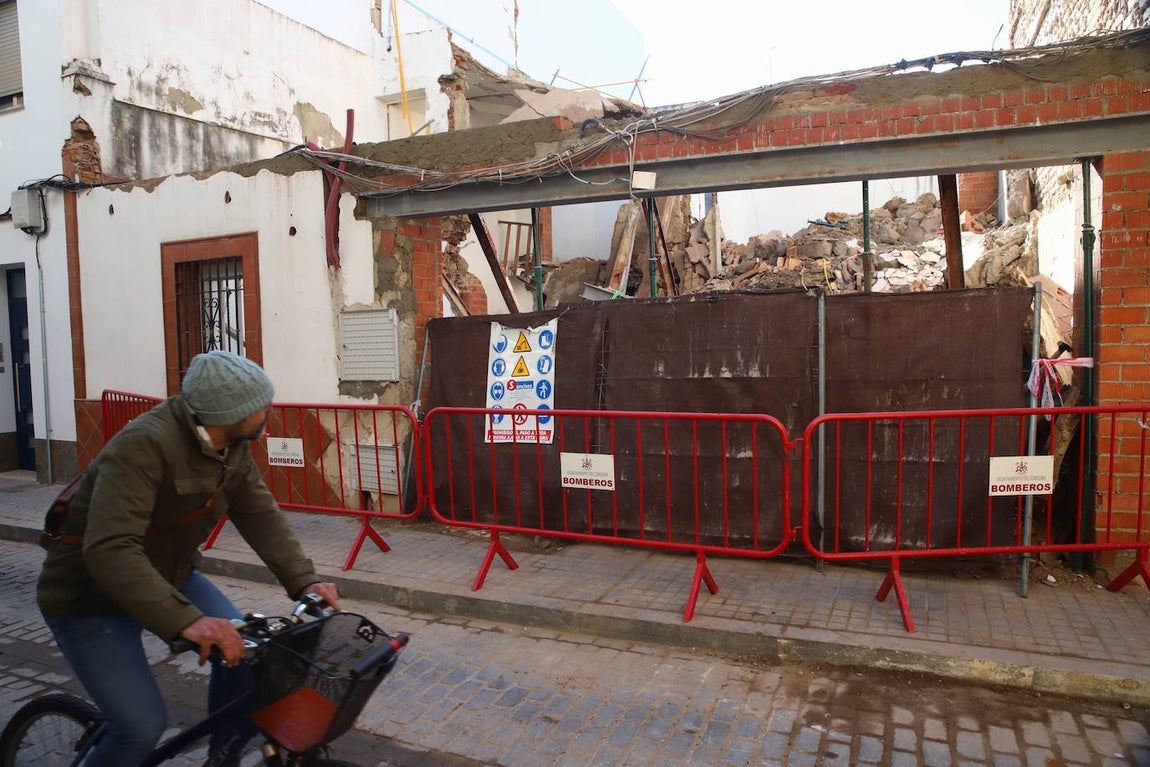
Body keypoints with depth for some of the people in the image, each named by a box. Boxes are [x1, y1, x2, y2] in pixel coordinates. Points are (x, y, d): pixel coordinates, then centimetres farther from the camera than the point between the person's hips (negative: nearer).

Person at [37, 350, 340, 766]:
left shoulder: (234, 448, -8)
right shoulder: (144, 444, -34)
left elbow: (263, 517, -9)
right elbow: (110, 550, -41)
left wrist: (304, 580, -22)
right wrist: (185, 620, -49)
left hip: (168, 577, 7)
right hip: (88, 595, -7)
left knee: (244, 652, -5)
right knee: (143, 726, -15)